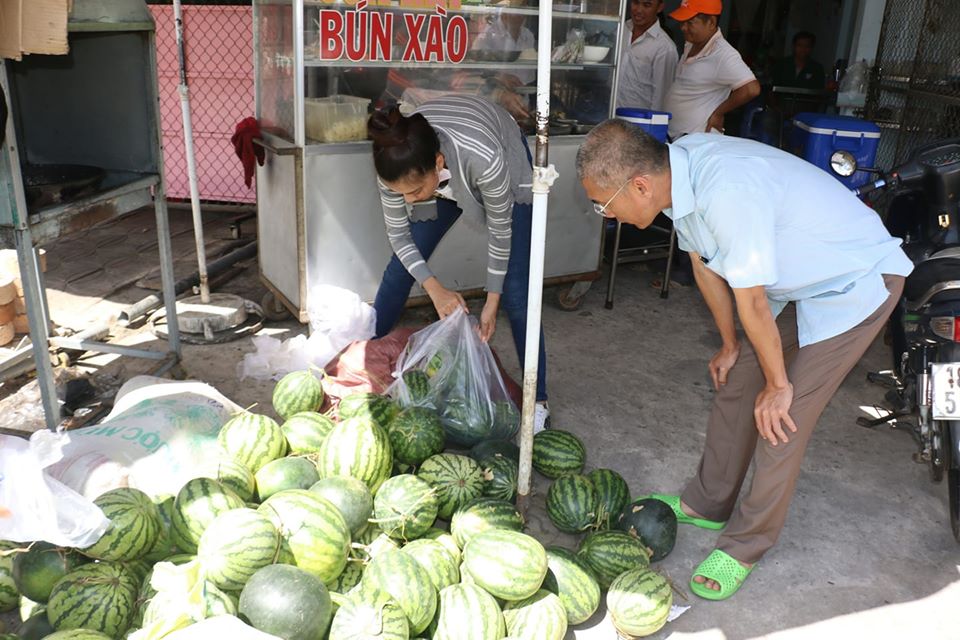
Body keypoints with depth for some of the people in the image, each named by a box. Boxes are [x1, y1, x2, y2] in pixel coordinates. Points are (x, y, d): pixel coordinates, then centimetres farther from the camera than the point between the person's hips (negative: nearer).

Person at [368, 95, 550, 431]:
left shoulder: (484, 158, -45)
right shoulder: (397, 163, -33)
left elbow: (500, 230, -27)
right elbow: (398, 234, -17)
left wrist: (492, 303, -19)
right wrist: (436, 290, -26)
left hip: (509, 171, -4)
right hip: (446, 179, 4)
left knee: (515, 290, -12)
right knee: (401, 266, 3)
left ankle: (537, 402, -1)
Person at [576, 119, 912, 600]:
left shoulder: (727, 193, -38)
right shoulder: (676, 169, -11)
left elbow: (751, 302, -26)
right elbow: (705, 265, 2)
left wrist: (778, 384, -12)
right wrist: (730, 345, 13)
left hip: (855, 284, -8)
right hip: (799, 280, 8)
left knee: (779, 417, -8)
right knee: (735, 385, 11)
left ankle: (747, 544, 12)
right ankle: (707, 503, 30)